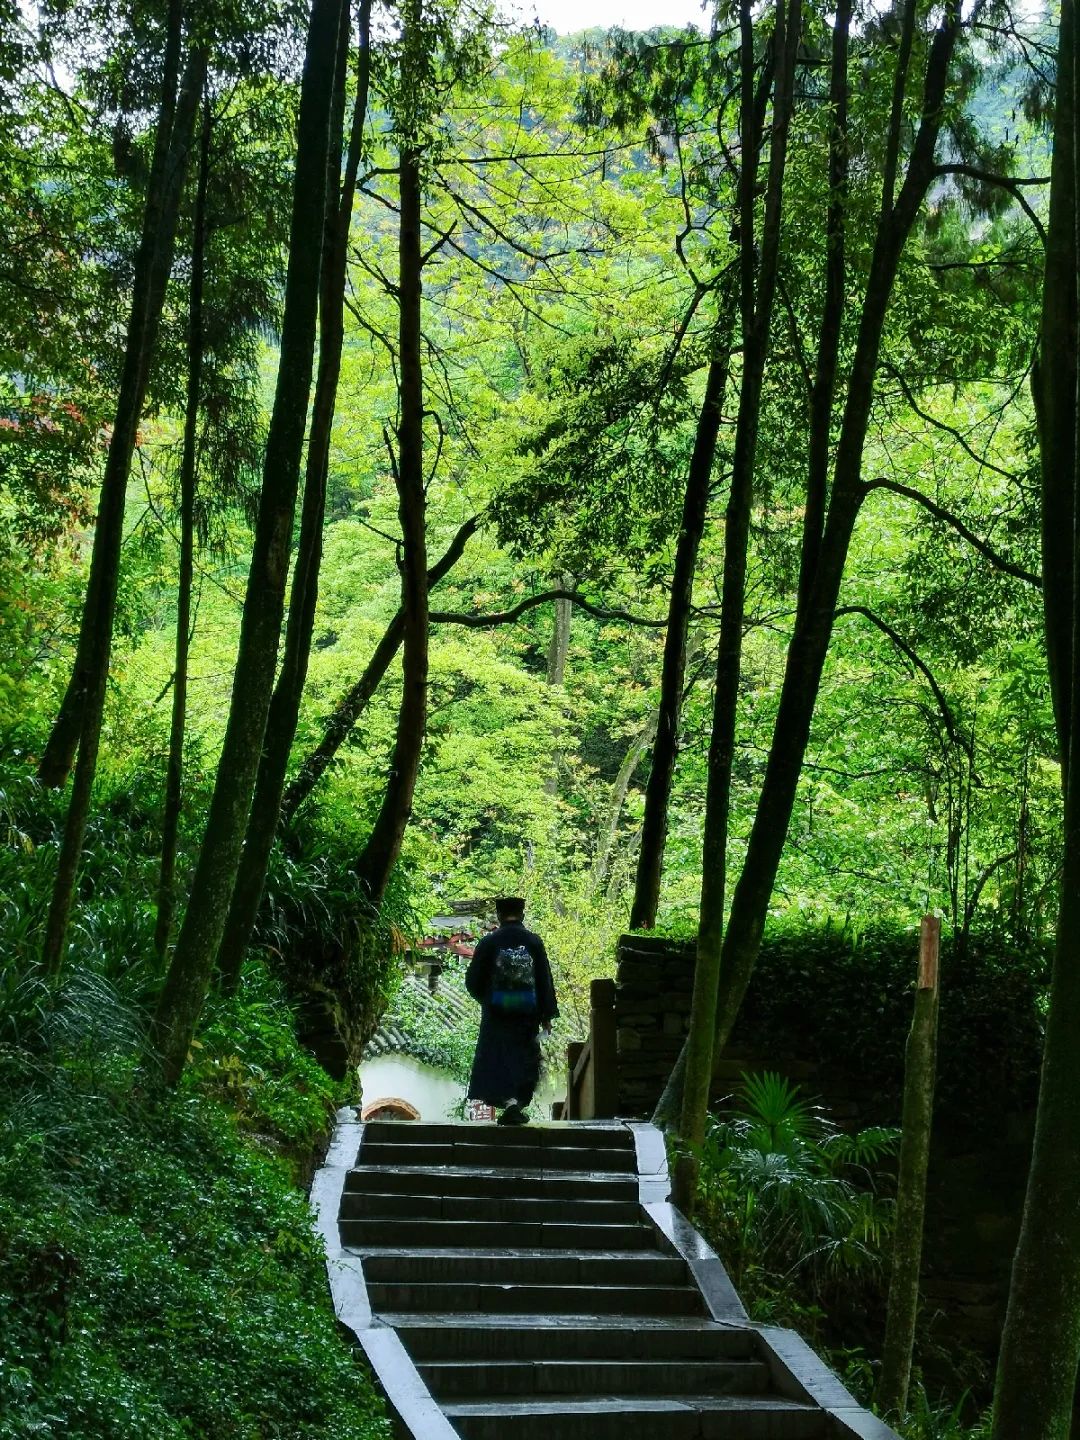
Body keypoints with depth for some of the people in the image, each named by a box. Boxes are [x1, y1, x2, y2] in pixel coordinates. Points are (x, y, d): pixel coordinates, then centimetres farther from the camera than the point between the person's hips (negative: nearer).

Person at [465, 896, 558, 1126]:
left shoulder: (489, 943, -4)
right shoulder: (534, 942, -1)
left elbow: (473, 982, 1)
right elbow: (545, 981, 0)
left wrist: (485, 999, 21)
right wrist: (547, 1015, 6)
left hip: (497, 1014, -1)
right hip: (527, 1014, 1)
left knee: (499, 1059, 2)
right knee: (524, 1060, 12)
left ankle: (509, 1101, -16)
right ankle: (519, 1102, 13)